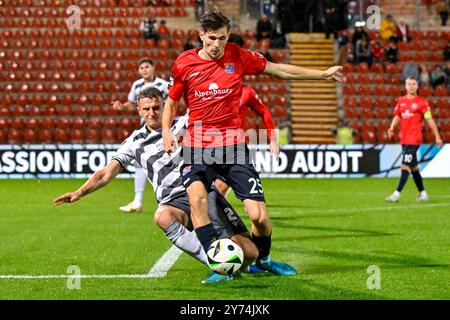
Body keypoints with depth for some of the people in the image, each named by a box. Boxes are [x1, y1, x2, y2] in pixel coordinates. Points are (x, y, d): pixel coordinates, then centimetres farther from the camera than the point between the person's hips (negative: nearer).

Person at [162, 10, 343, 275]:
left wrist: (323, 74, 14)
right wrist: (166, 131, -2)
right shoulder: (184, 63, 1)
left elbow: (279, 70, 13)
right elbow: (172, 102, 16)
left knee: (259, 215, -8)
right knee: (196, 197, -30)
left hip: (233, 145, 1)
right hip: (197, 145, -1)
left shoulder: (237, 56, 3)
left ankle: (263, 260, 22)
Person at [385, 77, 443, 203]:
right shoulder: (401, 101, 11)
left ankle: (397, 194, -17)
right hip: (404, 139, 6)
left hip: (414, 139, -6)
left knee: (405, 165, -14)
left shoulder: (422, 102, -4)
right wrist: (392, 128, -4)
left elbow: (430, 120, -3)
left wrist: (437, 137, -3)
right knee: (413, 167, 13)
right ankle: (422, 193, 25)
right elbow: (397, 116, 15)